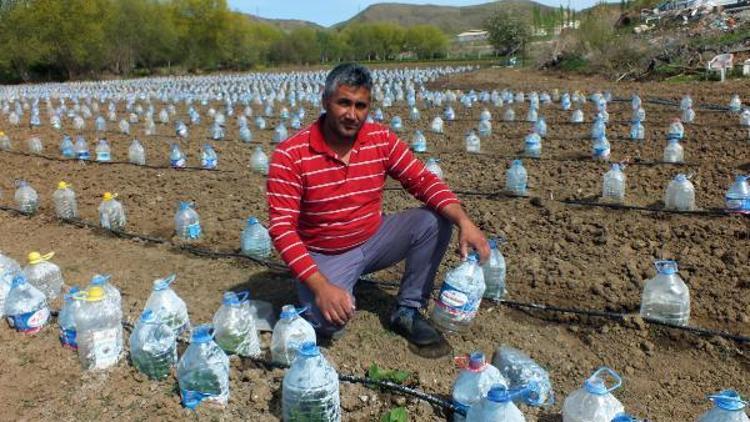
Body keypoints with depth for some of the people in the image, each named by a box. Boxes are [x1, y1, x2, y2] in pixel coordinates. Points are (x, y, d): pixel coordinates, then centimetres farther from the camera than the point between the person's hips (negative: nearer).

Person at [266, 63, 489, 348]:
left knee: (436, 221, -15)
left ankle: (407, 311, -1)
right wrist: (320, 287, -33)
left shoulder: (382, 140, -7)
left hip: (374, 239, 4)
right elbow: (282, 227, -22)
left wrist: (464, 222, -27)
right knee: (328, 321, -30)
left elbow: (424, 181, -7)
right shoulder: (290, 154, -19)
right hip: (325, 256, -4)